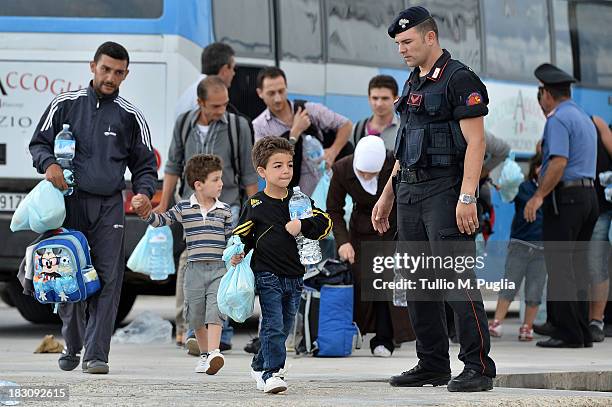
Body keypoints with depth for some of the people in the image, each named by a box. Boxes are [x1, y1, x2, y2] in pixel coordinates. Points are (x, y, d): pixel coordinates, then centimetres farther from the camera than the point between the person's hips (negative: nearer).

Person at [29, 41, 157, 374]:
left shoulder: (130, 116, 9)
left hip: (109, 207, 0)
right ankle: (72, 345, 21)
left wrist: (144, 192, -7)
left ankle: (96, 354, -7)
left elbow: (144, 164, 13)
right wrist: (48, 164, -12)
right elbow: (39, 143, 10)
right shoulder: (66, 104, 6)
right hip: (69, 201, 0)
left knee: (107, 280, -8)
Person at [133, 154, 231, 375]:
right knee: (196, 316, 9)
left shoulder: (224, 210, 6)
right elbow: (161, 220, 2)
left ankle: (214, 353, -26)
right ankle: (204, 354, 25)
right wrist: (145, 212, -14)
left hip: (219, 268, -1)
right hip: (194, 269, 1)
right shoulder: (184, 208, 2)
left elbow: (230, 237, 13)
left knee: (214, 311, -16)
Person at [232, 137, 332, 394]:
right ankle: (272, 373, -10)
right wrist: (238, 254, -13)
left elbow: (324, 222, 1)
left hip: (294, 276, 5)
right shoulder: (255, 205, -3)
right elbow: (241, 236, 5)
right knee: (273, 325, -11)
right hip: (267, 275, -5)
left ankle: (260, 366, 28)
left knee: (284, 327, 12)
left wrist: (302, 225, -15)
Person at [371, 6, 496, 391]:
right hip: (410, 192, 9)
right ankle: (433, 365, 15)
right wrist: (387, 196, 22)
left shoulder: (459, 79, -9)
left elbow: (475, 141, -15)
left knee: (458, 279, -12)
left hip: (446, 190, -9)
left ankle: (478, 367, -11)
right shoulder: (414, 82, 18)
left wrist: (467, 197, -23)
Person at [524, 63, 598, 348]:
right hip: (589, 194, 9)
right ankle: (582, 333, 11)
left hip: (565, 196, -9)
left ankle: (567, 333, -9)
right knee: (578, 266, 11)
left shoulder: (558, 119, -10)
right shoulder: (586, 120, 20)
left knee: (560, 267, -7)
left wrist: (539, 195, -21)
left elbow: (560, 162, -21)